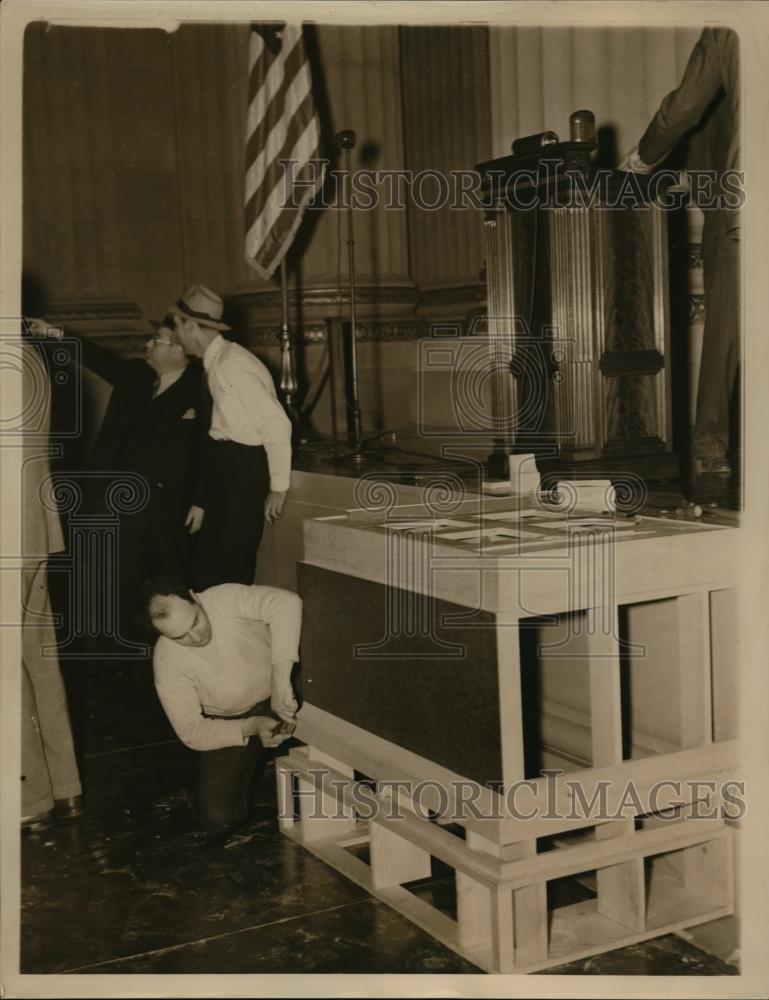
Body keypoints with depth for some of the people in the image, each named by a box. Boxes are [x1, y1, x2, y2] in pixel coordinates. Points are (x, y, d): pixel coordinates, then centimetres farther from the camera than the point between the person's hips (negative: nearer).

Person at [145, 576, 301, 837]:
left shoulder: (226, 599, -27)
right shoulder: (167, 661, -21)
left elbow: (286, 603, -42)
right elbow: (191, 731, -15)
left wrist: (281, 678, -45)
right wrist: (251, 727, -30)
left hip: (277, 693, 1)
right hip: (229, 723, 0)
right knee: (217, 817, -14)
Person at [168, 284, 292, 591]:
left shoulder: (231, 365, -20)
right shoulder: (216, 362, 9)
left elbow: (278, 424, -22)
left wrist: (278, 488, -18)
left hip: (246, 468, -9)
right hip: (229, 464, 9)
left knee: (228, 568, -2)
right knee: (208, 563, 13)